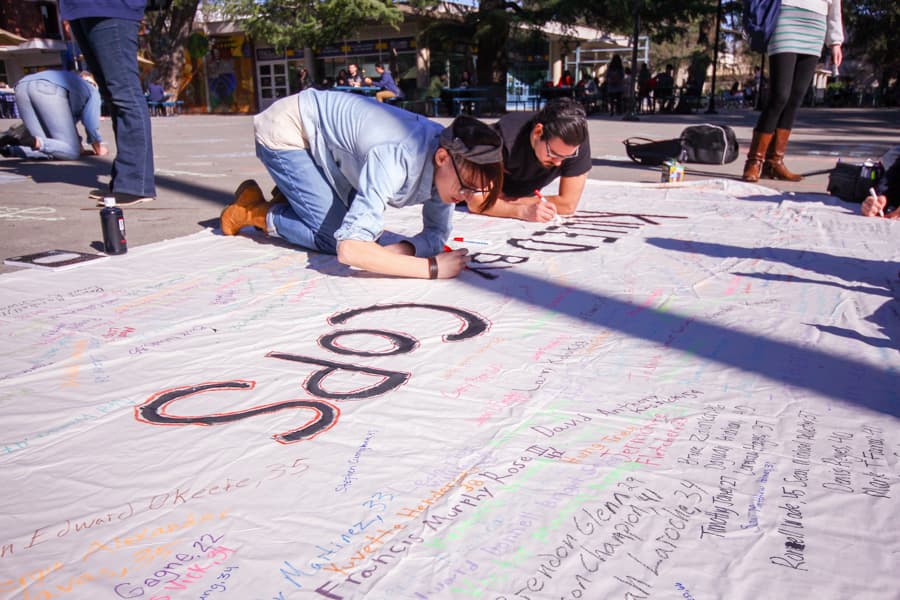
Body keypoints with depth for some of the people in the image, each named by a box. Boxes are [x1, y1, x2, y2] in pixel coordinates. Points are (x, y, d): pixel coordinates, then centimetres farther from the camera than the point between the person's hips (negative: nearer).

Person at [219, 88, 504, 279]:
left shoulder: (448, 161, -18)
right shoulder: (397, 160, -41)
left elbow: (437, 233, -10)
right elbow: (349, 249, -46)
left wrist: (402, 249, -31)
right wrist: (431, 267, -46)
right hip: (284, 131, -7)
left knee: (368, 226, 3)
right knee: (334, 237, -15)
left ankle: (292, 197, 21)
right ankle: (256, 212, 7)